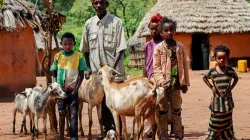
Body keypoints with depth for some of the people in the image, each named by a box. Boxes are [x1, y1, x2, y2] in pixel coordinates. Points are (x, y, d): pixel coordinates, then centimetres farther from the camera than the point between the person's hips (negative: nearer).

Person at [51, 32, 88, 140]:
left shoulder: (78, 56, -3)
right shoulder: (58, 56, 2)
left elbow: (81, 75, -1)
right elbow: (54, 74, 7)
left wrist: (76, 89, -9)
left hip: (72, 90, -2)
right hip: (60, 90, 2)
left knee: (73, 115, -5)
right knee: (61, 114, 7)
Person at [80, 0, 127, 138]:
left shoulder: (116, 22, -5)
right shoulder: (88, 24, 7)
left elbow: (121, 48, -8)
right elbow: (85, 49, 16)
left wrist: (113, 68, -17)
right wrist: (88, 67, 6)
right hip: (96, 72, 4)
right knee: (102, 103, 7)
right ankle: (107, 131, 15)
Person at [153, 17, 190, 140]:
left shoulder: (180, 46, 5)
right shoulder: (158, 48, -4)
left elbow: (184, 65, 8)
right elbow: (156, 67, -8)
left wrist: (185, 82, 6)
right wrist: (161, 80, -21)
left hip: (177, 82, 3)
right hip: (164, 83, -3)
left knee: (176, 109, 11)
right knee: (163, 109, 5)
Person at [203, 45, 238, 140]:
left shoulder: (230, 70, -3)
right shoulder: (212, 71, -5)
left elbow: (236, 78, 17)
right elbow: (205, 78, 14)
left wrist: (231, 87, 3)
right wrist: (211, 87, 2)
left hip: (227, 100, 1)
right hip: (217, 99, -1)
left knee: (227, 122, 8)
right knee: (215, 122, 2)